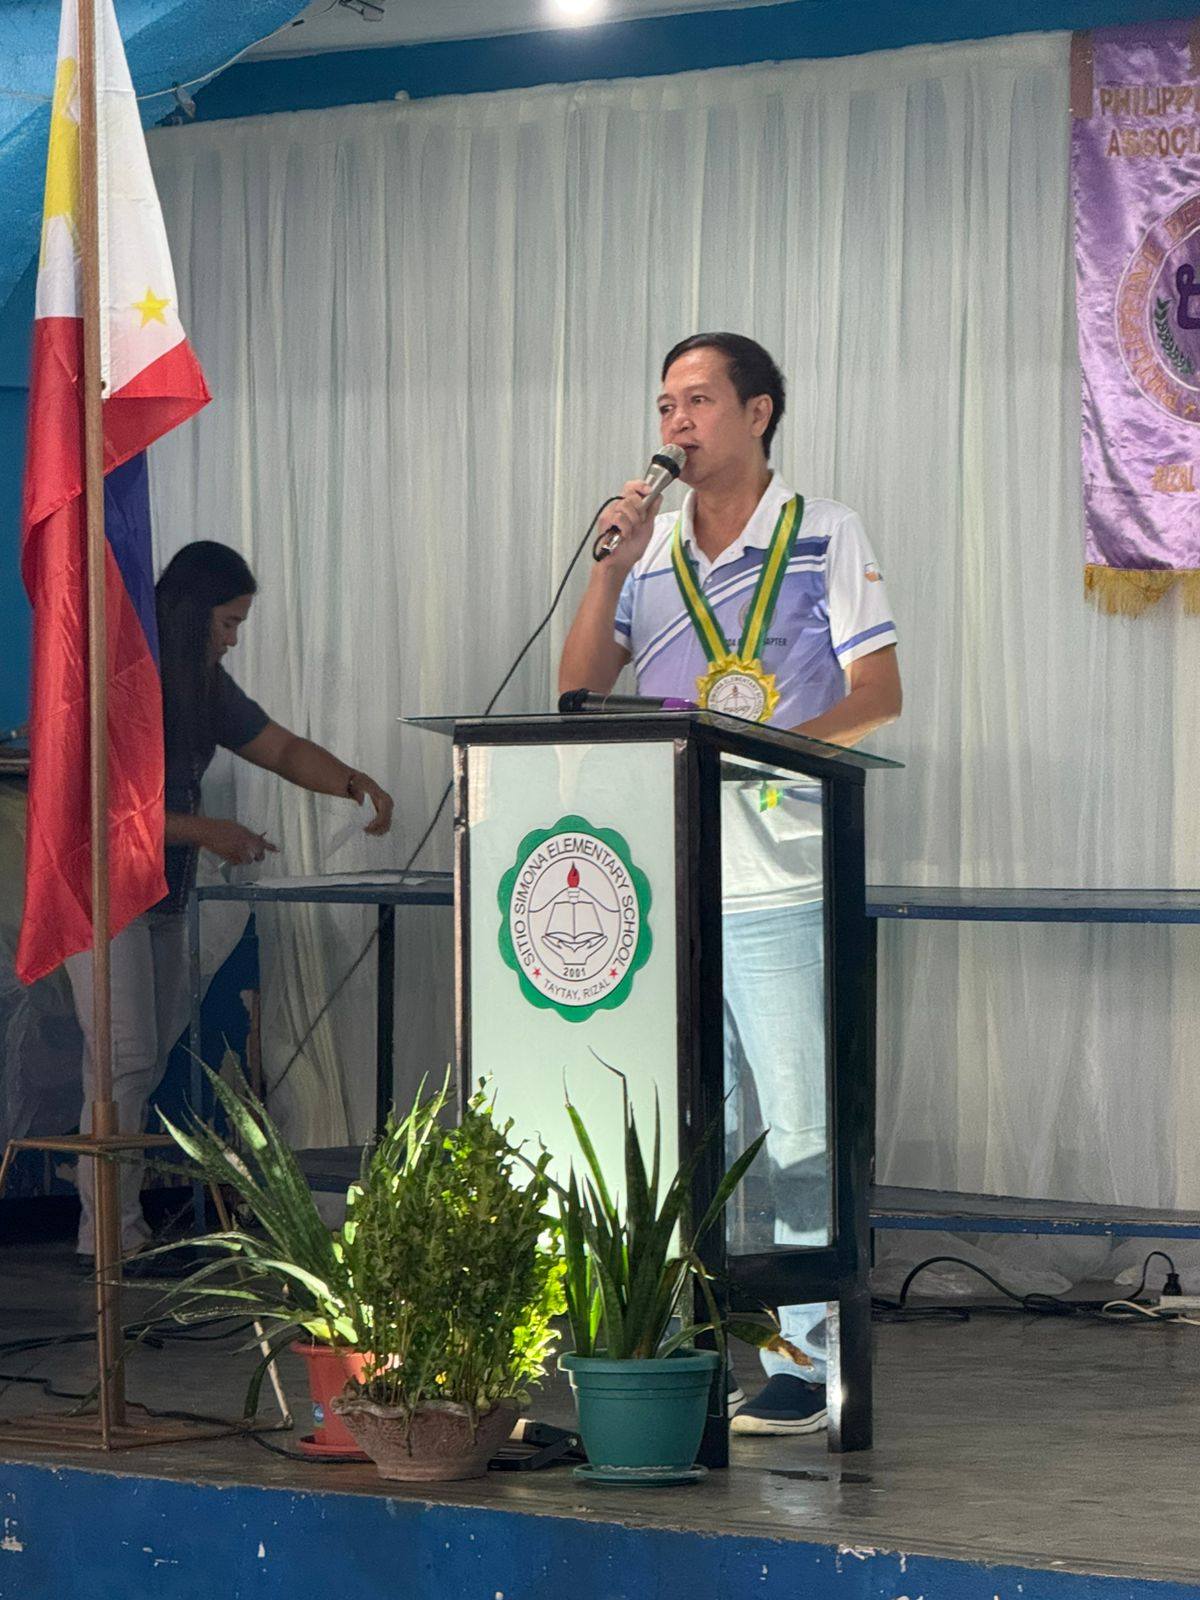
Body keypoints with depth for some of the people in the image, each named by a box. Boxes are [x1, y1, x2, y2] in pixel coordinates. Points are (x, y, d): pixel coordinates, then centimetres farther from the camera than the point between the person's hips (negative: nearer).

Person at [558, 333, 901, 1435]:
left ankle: (808, 1364, -3)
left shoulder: (825, 536, 2)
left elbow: (879, 694, -4)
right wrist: (611, 566, -3)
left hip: (784, 879, -5)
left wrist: (770, 746, -18)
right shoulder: (652, 546, 15)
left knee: (801, 1129, -6)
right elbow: (579, 690, 9)